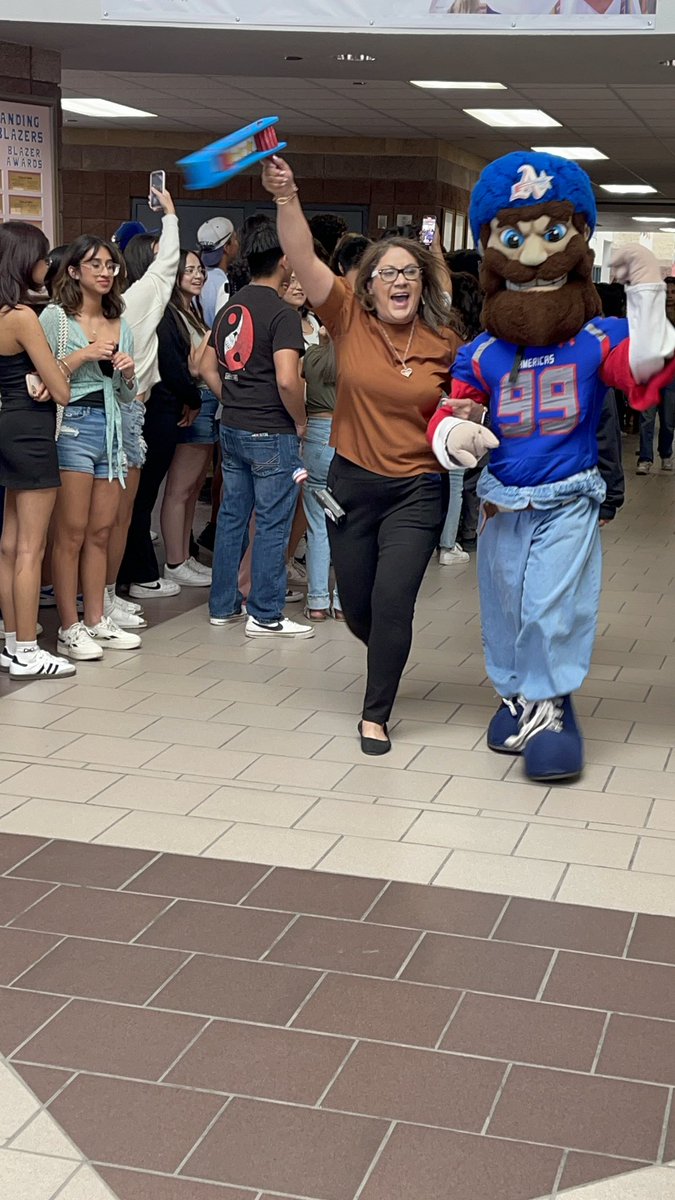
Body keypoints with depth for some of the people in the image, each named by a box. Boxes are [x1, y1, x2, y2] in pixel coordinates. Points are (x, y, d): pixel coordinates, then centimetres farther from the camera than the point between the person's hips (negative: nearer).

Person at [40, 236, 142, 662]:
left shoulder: (121, 325, 16)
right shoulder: (55, 317, -1)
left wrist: (128, 373, 0)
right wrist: (84, 355, -16)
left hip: (112, 430, 6)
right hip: (73, 425, -6)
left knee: (101, 533, 9)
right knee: (72, 534, -4)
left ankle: (96, 620, 17)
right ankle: (69, 629, 1)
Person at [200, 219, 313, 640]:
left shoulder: (231, 308, 10)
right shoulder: (282, 313, -15)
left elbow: (208, 368, 15)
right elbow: (287, 380, -25)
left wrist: (234, 403, 17)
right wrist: (300, 421, -10)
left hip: (233, 430, 8)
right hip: (272, 433, -8)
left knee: (232, 516, 15)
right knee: (272, 524, 0)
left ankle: (223, 605, 22)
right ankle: (266, 616, 6)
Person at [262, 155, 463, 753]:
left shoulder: (444, 342, -4)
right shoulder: (349, 318, -6)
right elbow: (302, 258, -19)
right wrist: (287, 197, -31)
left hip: (416, 490, -1)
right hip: (352, 482, 2)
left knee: (392, 602, -10)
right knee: (356, 605, 13)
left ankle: (376, 715, 8)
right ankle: (392, 657, 48)